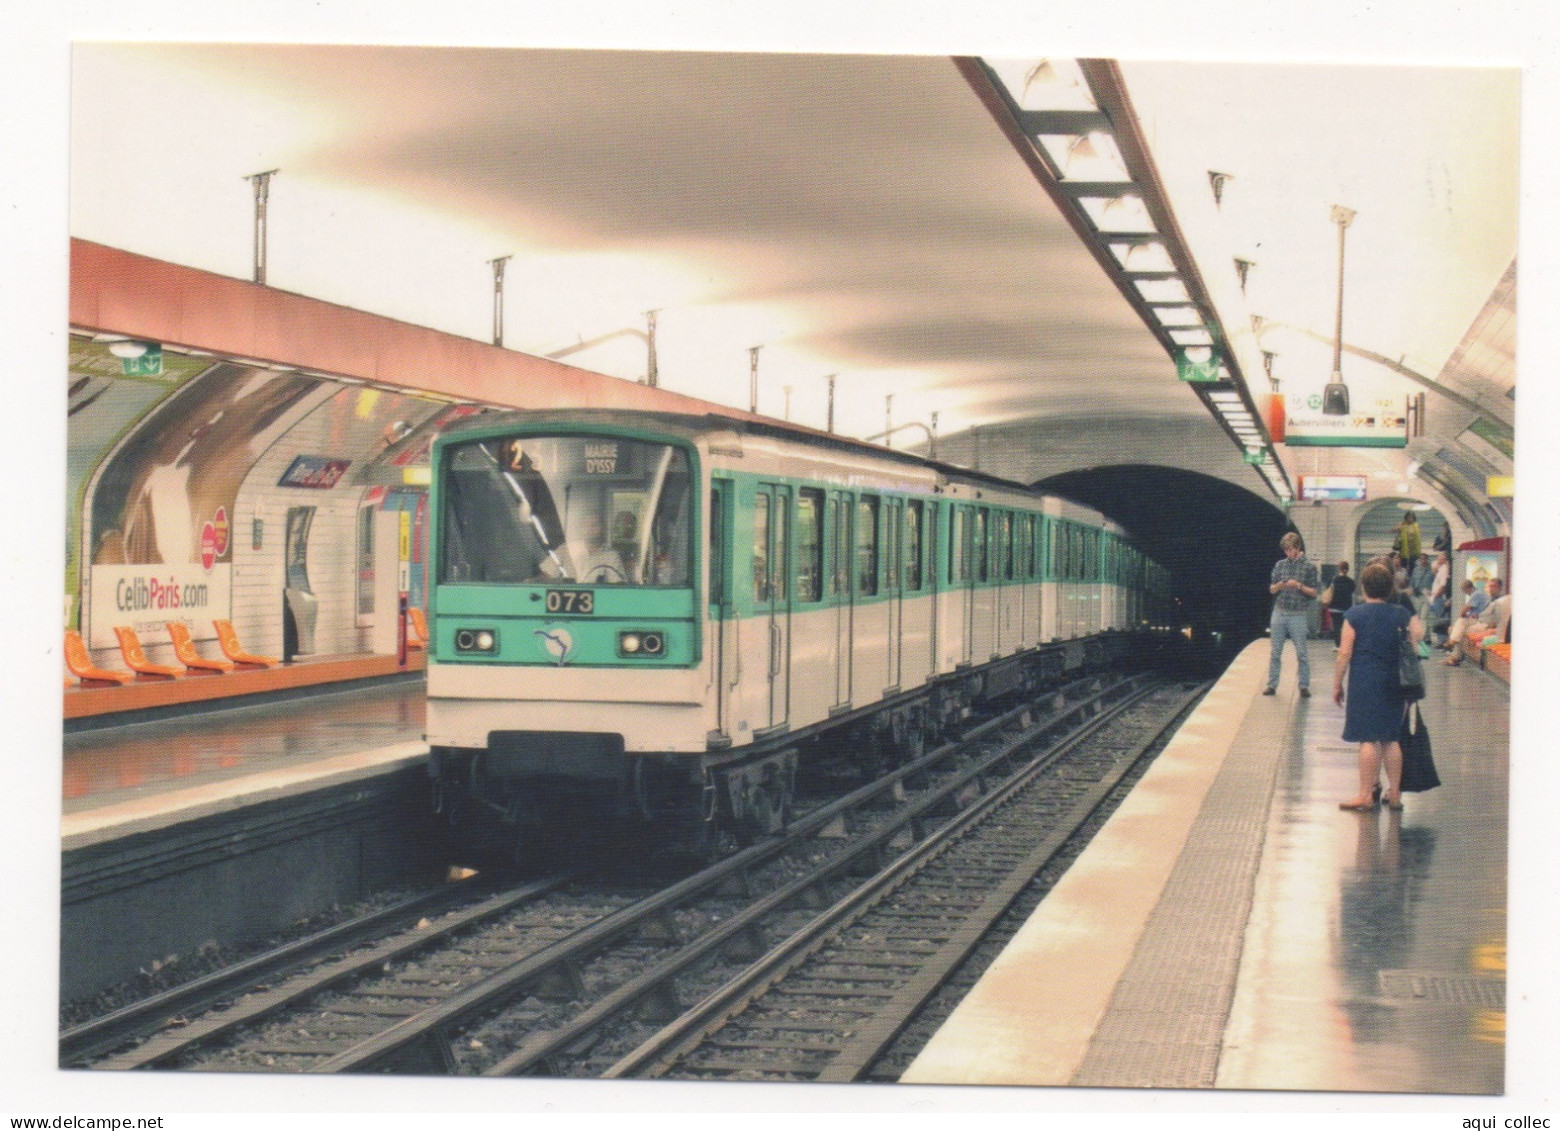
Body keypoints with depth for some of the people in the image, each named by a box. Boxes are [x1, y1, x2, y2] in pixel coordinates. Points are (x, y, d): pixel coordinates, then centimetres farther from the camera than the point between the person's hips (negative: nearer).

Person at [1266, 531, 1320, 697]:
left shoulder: (1309, 568, -1)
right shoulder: (1280, 565, 8)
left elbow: (1314, 593, -1)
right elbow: (1272, 590, 11)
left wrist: (1299, 586, -16)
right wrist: (1279, 585, -11)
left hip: (1299, 615, -3)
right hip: (1280, 613, 3)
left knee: (1302, 654, 0)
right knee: (1275, 652, 4)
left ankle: (1304, 686, 7)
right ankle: (1272, 685, 9)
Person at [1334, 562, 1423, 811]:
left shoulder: (1355, 615, -5)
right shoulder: (1401, 614, 4)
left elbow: (1344, 654, -6)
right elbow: (1419, 633, -7)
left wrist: (1337, 684, 1)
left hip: (1365, 683, -4)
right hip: (1394, 684, 4)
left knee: (1368, 739, -3)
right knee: (1391, 739, 10)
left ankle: (1366, 795, -1)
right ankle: (1394, 794, 14)